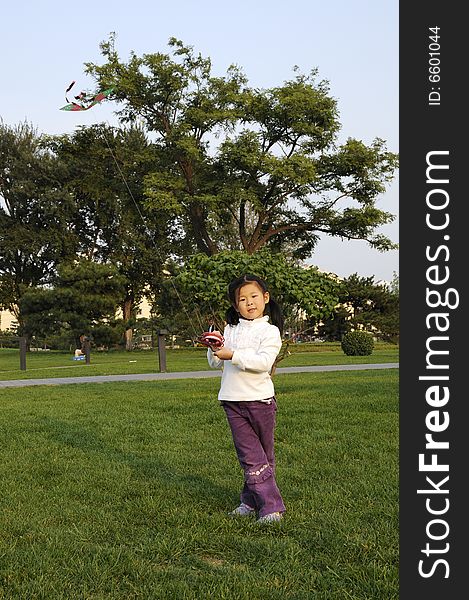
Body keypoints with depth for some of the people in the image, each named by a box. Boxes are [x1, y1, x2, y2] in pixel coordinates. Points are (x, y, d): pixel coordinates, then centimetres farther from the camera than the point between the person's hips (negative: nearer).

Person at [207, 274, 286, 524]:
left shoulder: (270, 331, -3)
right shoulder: (230, 329, 12)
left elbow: (263, 362, -19)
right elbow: (215, 363, 14)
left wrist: (233, 355, -22)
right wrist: (214, 349, -6)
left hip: (259, 399, -3)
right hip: (233, 401, 4)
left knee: (263, 455, 6)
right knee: (250, 456, 1)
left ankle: (252, 500, 14)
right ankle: (270, 504, 7)